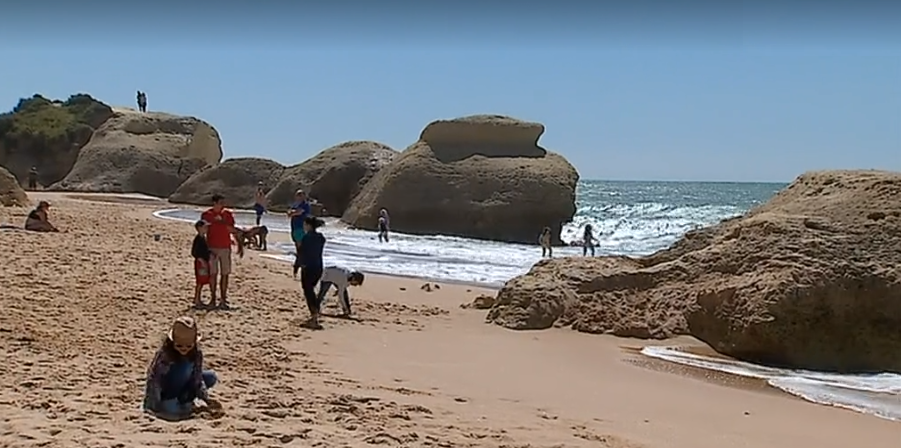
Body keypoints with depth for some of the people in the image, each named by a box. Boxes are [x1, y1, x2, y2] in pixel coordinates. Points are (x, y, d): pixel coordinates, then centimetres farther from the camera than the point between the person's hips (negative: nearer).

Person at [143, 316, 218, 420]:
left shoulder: (197, 354, -13)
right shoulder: (164, 354, -27)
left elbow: (197, 379, -11)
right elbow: (153, 379, -29)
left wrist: (206, 398, -25)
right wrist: (152, 407, -34)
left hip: (180, 387, 6)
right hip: (163, 392, -6)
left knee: (211, 377, -9)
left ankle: (184, 398, -4)